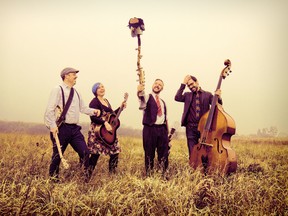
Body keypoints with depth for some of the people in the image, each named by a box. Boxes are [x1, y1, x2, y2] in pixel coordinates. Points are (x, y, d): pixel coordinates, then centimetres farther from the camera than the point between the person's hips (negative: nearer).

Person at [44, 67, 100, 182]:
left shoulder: (76, 92, 18)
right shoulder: (58, 90, -6)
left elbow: (82, 108, 24)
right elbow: (50, 110, -12)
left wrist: (93, 111, 5)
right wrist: (52, 125, -21)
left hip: (75, 128, 7)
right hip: (62, 128, -6)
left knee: (85, 152, 0)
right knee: (57, 155, 3)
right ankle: (53, 178, 20)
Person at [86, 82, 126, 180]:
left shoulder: (106, 101, 17)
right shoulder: (94, 102, -9)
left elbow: (111, 115, 23)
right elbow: (93, 117, -20)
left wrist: (121, 107, 15)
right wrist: (105, 123, -27)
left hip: (110, 131, 8)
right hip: (98, 131, -8)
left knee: (115, 151, 7)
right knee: (96, 153, -9)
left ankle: (112, 173, 19)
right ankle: (87, 176, 0)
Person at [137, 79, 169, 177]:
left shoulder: (162, 102, 20)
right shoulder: (147, 97, 1)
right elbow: (142, 97, -25)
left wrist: (167, 130, 15)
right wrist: (139, 92, -49)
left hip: (162, 128, 5)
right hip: (150, 128, -5)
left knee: (163, 153, 5)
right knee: (149, 153, -1)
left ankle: (164, 174, 14)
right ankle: (148, 174, 9)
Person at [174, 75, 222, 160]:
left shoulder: (207, 95, 8)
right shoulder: (187, 95, 12)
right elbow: (177, 98, -6)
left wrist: (218, 98, -20)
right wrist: (183, 84, -5)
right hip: (191, 128, 1)